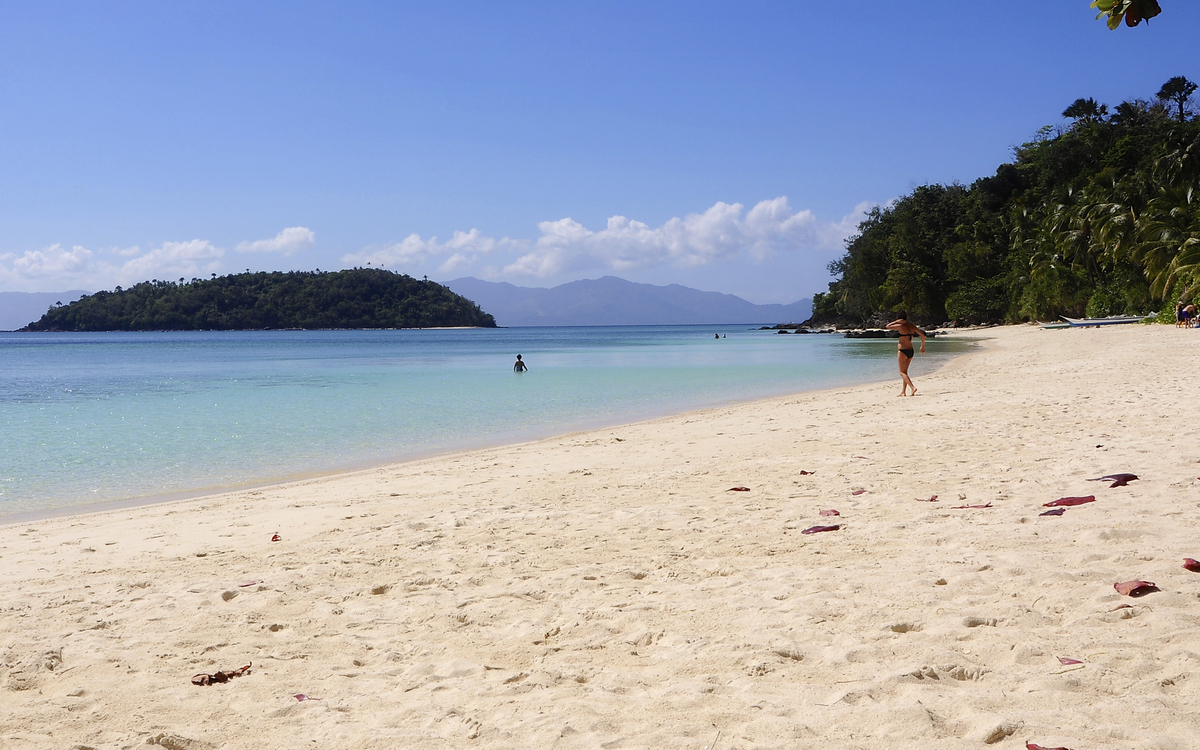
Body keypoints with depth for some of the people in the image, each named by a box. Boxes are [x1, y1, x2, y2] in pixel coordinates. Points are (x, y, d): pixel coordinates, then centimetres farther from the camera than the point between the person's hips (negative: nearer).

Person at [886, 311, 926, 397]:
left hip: (902, 351, -7)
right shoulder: (911, 326, 6)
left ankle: (913, 387, -19)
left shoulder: (900, 326, -13)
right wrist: (923, 346, 19)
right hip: (911, 351, 7)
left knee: (903, 372, -2)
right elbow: (922, 335, 9)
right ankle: (903, 392, 14)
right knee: (904, 372, 14)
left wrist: (897, 321, -3)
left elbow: (888, 326, -5)